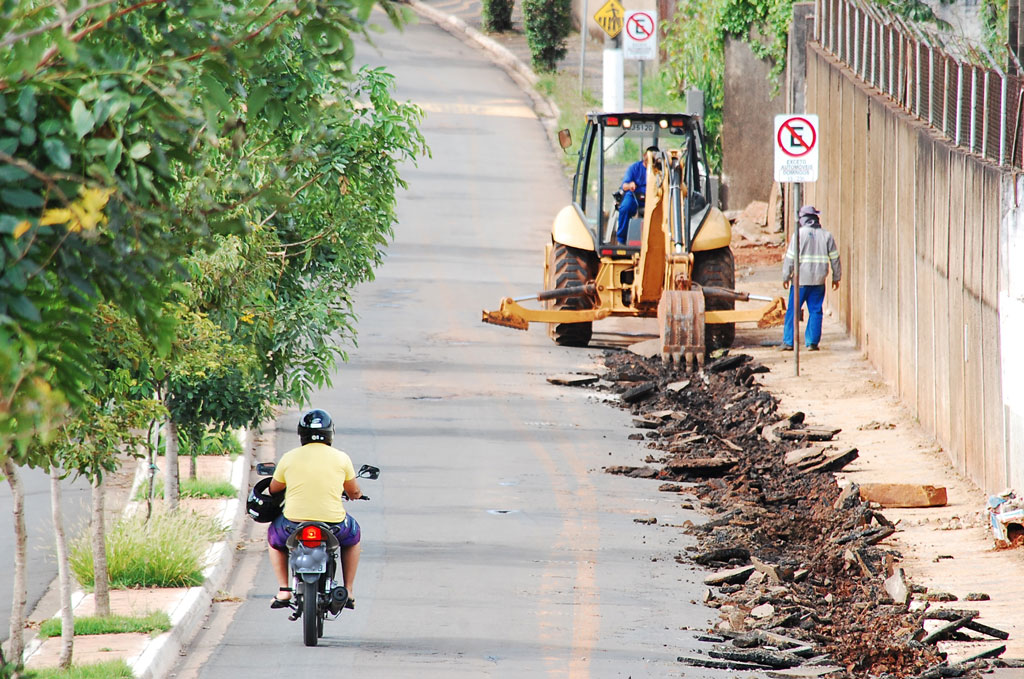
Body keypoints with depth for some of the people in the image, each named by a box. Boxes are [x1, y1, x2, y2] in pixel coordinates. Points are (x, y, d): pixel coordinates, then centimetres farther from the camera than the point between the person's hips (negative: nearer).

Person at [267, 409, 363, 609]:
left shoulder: (289, 458, 1)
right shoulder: (341, 458, 1)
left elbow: (274, 489, 15)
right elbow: (354, 492, 13)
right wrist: (356, 494, 38)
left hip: (294, 525, 0)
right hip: (334, 524, 0)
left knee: (274, 536, 34)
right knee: (352, 535, 35)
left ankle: (284, 591, 21)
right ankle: (348, 591, 30)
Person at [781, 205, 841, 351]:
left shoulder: (799, 235, -6)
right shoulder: (826, 236, 4)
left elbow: (790, 257, -6)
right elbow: (835, 258, 8)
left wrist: (786, 277, 3)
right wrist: (836, 277, 18)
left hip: (801, 279, -3)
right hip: (818, 281, 3)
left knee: (793, 310, 4)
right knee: (815, 311, 8)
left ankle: (788, 342, 4)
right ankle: (812, 342, 4)